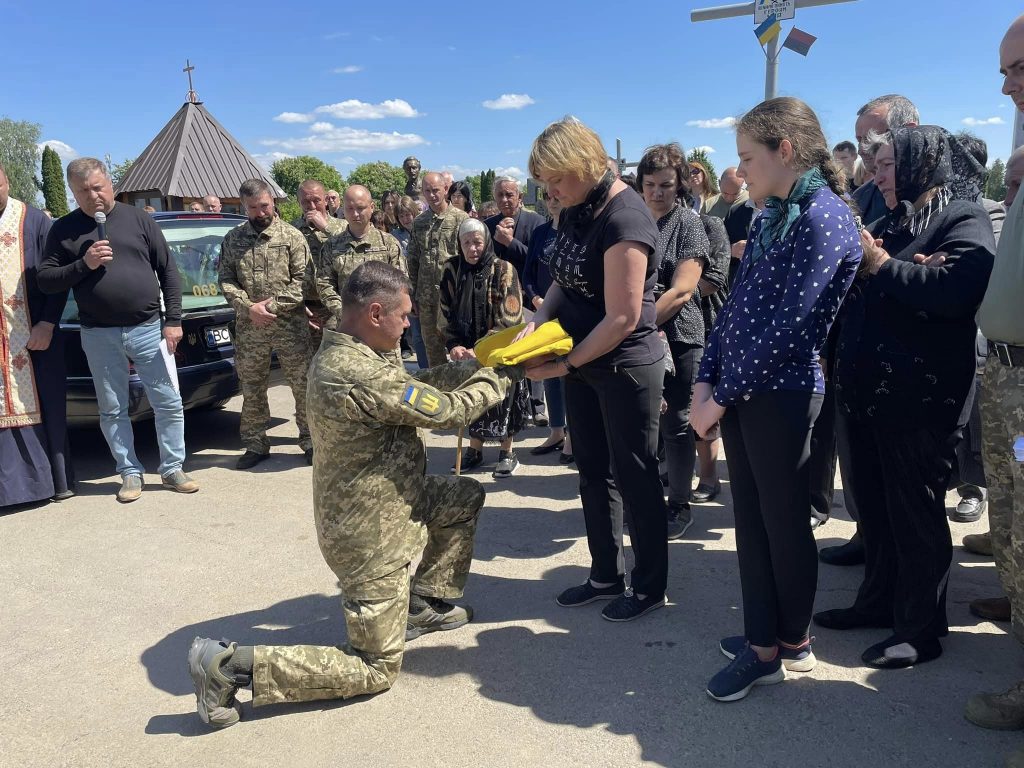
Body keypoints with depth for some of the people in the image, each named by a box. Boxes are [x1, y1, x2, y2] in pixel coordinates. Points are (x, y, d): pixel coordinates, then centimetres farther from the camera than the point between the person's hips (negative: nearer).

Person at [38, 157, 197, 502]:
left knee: (169, 404, 3)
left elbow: (169, 272, 4)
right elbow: (44, 280, 2)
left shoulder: (138, 219, 4)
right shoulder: (63, 229, 4)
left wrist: (173, 320, -2)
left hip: (149, 329, 0)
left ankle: (172, 470, 17)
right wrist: (84, 264, -14)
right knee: (112, 411, 8)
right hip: (99, 336, 1)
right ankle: (130, 473, 21)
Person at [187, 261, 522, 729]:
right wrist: (500, 379, -3)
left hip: (378, 500, 10)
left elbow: (417, 385, 10)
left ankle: (428, 603, 31)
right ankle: (230, 667, -1)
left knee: (465, 497, 23)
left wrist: (478, 367, 4)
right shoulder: (362, 375, -30)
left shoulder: (338, 353, 0)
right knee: (377, 670, 4)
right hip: (371, 535, -10)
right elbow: (446, 411, -19)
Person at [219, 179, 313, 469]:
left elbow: (302, 279, -6)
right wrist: (249, 307, -10)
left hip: (290, 325, -3)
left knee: (303, 385, 2)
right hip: (248, 328, 3)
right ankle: (255, 444, 24)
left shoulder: (292, 236, -1)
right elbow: (226, 280, 5)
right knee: (251, 389, 11)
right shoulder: (232, 239, 9)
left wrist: (272, 305, -13)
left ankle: (310, 439, 16)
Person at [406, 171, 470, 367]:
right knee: (431, 345, 13)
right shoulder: (419, 222, 10)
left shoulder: (460, 218, -5)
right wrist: (414, 294, 10)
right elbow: (412, 260, 14)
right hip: (426, 297, 5)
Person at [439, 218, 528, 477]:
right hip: (466, 349, 3)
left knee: (502, 398, 3)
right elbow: (445, 313, 1)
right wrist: (454, 345, -12)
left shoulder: (504, 270, -12)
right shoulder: (452, 269, -2)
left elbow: (508, 318, -17)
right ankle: (475, 449, 28)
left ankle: (507, 452, 20)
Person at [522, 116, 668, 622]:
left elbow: (622, 319, -24)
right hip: (583, 364, 9)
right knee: (593, 471, 17)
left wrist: (564, 364, -17)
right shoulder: (574, 211, 4)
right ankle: (606, 576, 34)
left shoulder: (625, 219, -23)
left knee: (634, 477, 6)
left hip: (626, 368, -9)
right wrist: (536, 322, -6)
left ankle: (650, 587, 24)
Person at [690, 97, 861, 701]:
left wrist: (722, 395, -16)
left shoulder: (825, 217, -14)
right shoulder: (770, 218, 13)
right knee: (751, 519, 13)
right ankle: (763, 642, 25)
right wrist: (706, 381, 0)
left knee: (785, 522, 7)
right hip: (740, 392, 8)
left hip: (782, 395, -8)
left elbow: (790, 325, -20)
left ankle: (794, 642, 27)